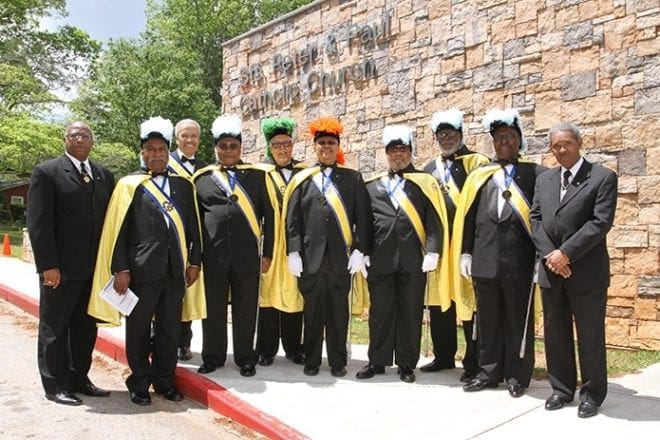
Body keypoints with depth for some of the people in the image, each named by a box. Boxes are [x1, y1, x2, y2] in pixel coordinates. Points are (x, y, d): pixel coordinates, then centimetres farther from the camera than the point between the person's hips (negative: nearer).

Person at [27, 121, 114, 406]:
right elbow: (38, 223, -10)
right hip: (61, 268, -5)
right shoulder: (46, 172, -4)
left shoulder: (104, 175, 11)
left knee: (86, 327, 14)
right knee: (54, 328, 7)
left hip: (94, 268, 5)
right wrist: (48, 265, -15)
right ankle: (55, 385, 20)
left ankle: (79, 379, 27)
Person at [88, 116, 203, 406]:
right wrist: (120, 269, -8)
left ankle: (164, 380, 25)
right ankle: (140, 383, 23)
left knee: (171, 329, 11)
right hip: (141, 270, -3)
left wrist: (194, 261, 6)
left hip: (175, 270, 3)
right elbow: (117, 230, -3)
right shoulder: (129, 185, 2)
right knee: (139, 330, 8)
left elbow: (193, 226, 12)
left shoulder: (183, 185, 12)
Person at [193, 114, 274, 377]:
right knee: (213, 310, 9)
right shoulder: (202, 178, 9)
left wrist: (267, 253, 1)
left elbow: (268, 216, 5)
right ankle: (213, 357, 26)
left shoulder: (256, 175, 7)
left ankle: (245, 359, 23)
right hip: (213, 255, 1)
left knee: (246, 310, 7)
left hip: (247, 255, -1)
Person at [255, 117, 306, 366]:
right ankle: (267, 350, 14)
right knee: (269, 292, 2)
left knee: (295, 294, 8)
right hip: (271, 242, -2)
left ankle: (293, 347, 20)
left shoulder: (305, 173, 10)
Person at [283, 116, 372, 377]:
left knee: (338, 311, 8)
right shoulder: (301, 179, 8)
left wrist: (359, 251, -6)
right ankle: (311, 360, 22)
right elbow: (292, 219, 3)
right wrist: (293, 252, -5)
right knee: (312, 311, 9)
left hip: (341, 257, 0)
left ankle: (338, 362, 20)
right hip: (310, 257, 0)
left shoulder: (353, 178, 8)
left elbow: (362, 218, 2)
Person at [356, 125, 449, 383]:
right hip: (380, 260, 2)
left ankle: (406, 364, 19)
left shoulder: (424, 183, 7)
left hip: (413, 260, -1)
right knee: (380, 312, 8)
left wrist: (432, 252, -10)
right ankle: (378, 361, 21)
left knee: (410, 313, 6)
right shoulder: (372, 186, 13)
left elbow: (435, 221, 0)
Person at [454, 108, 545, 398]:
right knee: (488, 319, 11)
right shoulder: (479, 175, 12)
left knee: (519, 319, 7)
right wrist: (465, 253, 5)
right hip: (485, 258, 3)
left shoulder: (536, 174, 5)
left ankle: (517, 376, 20)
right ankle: (489, 372, 23)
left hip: (520, 259, -2)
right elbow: (467, 216, 10)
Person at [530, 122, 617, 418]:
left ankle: (592, 394, 22)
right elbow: (535, 219, 7)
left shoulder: (603, 178, -4)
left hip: (586, 272, -4)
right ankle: (562, 388, 27)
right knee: (556, 334, 12)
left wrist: (566, 253, -17)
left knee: (590, 335, 6)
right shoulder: (544, 180, 12)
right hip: (550, 269, 5)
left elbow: (600, 222, -13)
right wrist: (550, 254, -7)